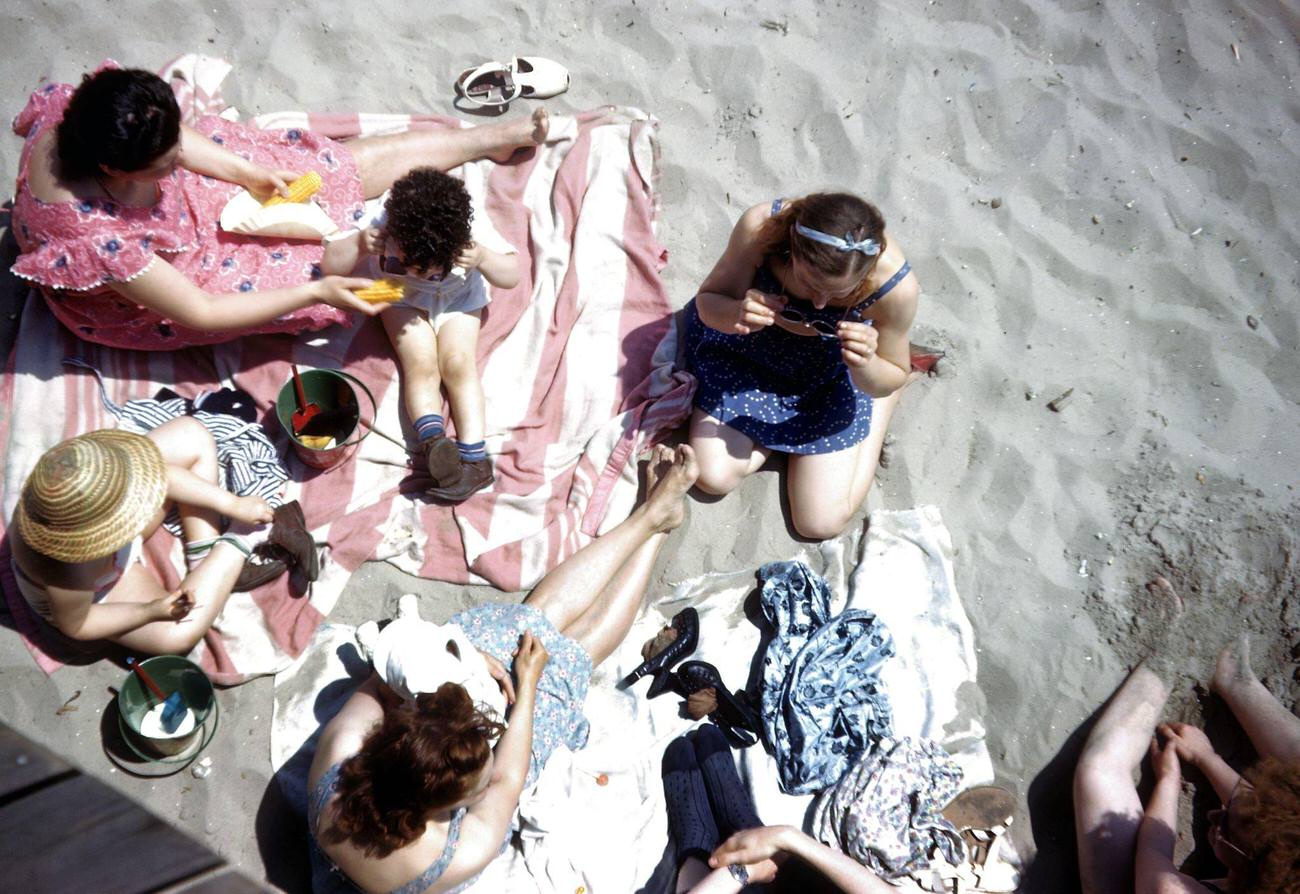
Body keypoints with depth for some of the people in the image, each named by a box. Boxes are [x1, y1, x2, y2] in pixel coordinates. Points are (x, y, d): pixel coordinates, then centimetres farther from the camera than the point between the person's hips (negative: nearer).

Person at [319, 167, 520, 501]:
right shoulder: (381, 223, -32)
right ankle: (434, 440, -34)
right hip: (403, 298, 0)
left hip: (459, 298, 0)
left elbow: (512, 276, -22)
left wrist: (483, 259, -42)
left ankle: (474, 456, -22)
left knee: (458, 362, -18)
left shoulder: (471, 227, -32)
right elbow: (330, 266, -23)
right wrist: (359, 245, -42)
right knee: (421, 364, -21)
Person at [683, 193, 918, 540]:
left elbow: (890, 381, -15)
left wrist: (866, 366, -40)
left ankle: (877, 415, 24)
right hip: (744, 350, 1)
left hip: (829, 379, -1)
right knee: (713, 477, -7)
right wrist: (735, 313, -43)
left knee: (820, 523, 0)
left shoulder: (896, 285, -35)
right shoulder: (760, 226, -36)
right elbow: (708, 300, -18)